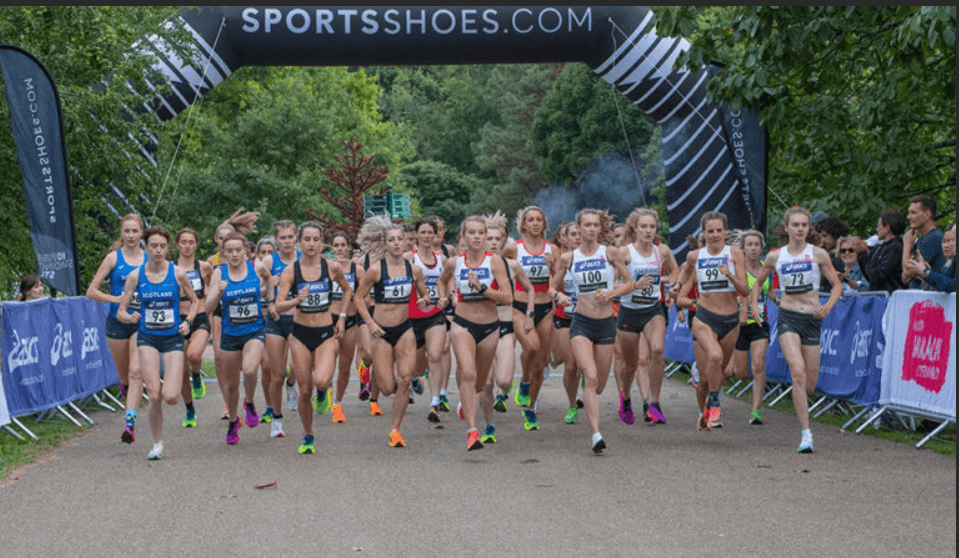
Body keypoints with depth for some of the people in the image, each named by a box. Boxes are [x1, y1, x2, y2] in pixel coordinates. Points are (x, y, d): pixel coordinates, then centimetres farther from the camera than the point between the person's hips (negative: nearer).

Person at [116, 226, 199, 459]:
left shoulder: (178, 273, -4)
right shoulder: (135, 276, -2)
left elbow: (195, 301, 11)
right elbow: (120, 312, 2)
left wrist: (188, 321, -5)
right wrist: (131, 317, -20)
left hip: (173, 338, 0)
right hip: (147, 338, 0)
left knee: (171, 397, -12)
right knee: (154, 396, -10)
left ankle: (172, 385, 27)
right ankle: (157, 444, 10)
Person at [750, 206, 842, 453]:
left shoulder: (818, 254, 2)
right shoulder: (775, 257, 6)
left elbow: (837, 286, 5)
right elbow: (758, 282, 21)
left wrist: (828, 305, -13)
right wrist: (754, 304, 4)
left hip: (812, 319, 1)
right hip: (787, 318, -1)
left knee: (809, 386, 4)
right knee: (798, 371, -23)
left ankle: (800, 401, 43)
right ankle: (806, 434, -21)